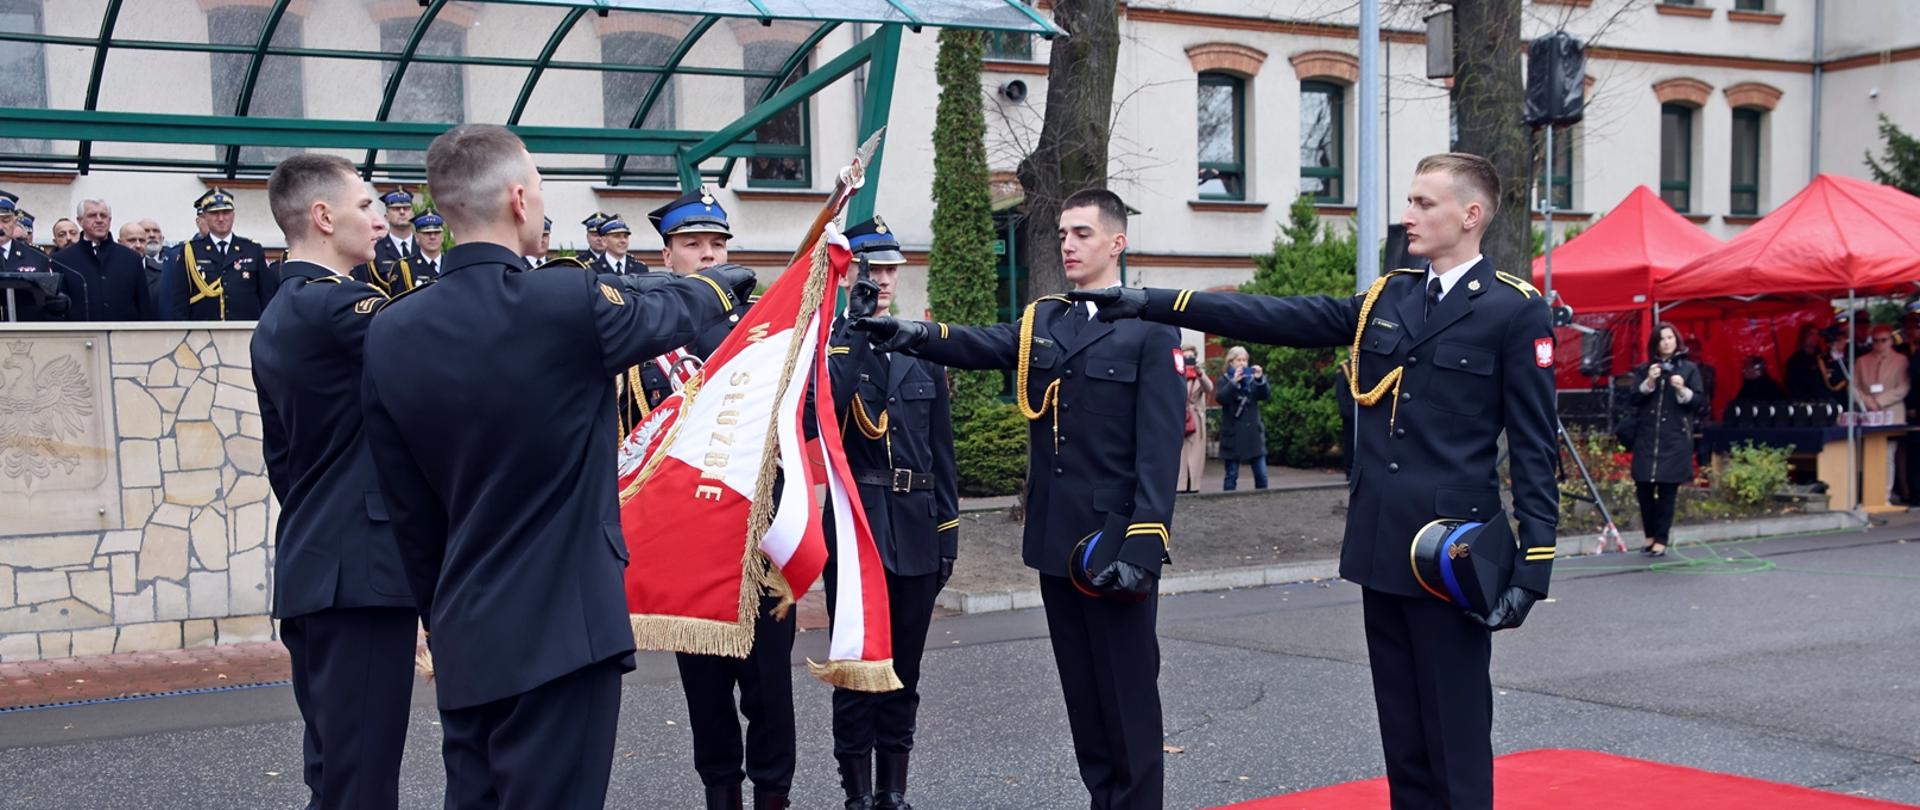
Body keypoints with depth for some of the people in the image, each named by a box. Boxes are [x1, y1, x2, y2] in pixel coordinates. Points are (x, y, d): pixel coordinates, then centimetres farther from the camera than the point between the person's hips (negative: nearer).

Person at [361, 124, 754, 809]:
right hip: (563, 629, -5)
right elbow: (670, 313, 8)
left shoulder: (390, 334, 0)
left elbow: (406, 508, 7)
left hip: (463, 640, 6)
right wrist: (725, 278, 30)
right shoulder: (568, 302, -14)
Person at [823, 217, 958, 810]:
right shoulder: (827, 344, 0)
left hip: (916, 531, 4)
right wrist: (858, 328, -21)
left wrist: (949, 532, 8)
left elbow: (942, 451, 12)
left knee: (904, 668, 10)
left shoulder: (925, 350, 11)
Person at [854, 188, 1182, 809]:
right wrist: (917, 335, -30)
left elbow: (1160, 450, -11)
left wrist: (1144, 545, -19)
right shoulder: (1040, 322, 11)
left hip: (1116, 542, -6)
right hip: (1056, 541, 6)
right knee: (1083, 694, 14)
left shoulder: (1150, 328, -5)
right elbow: (980, 345, -9)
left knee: (1129, 698, 1)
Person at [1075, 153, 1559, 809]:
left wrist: (1533, 564, -14)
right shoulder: (1384, 299, 12)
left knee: (1456, 735, 0)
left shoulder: (1516, 311, -5)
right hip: (1381, 551, 6)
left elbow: (1534, 448, -8)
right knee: (1401, 732, 13)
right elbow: (1274, 318, 8)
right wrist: (1153, 304, 2)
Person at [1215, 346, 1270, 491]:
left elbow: (1266, 395, -1)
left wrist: (1260, 379, -18)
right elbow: (1220, 398, -13)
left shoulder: (1252, 378, 11)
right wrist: (1234, 382, -24)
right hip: (1233, 434, -3)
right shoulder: (1225, 379, 4)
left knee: (1261, 475, 0)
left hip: (1253, 432, 3)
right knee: (1231, 475, -1)